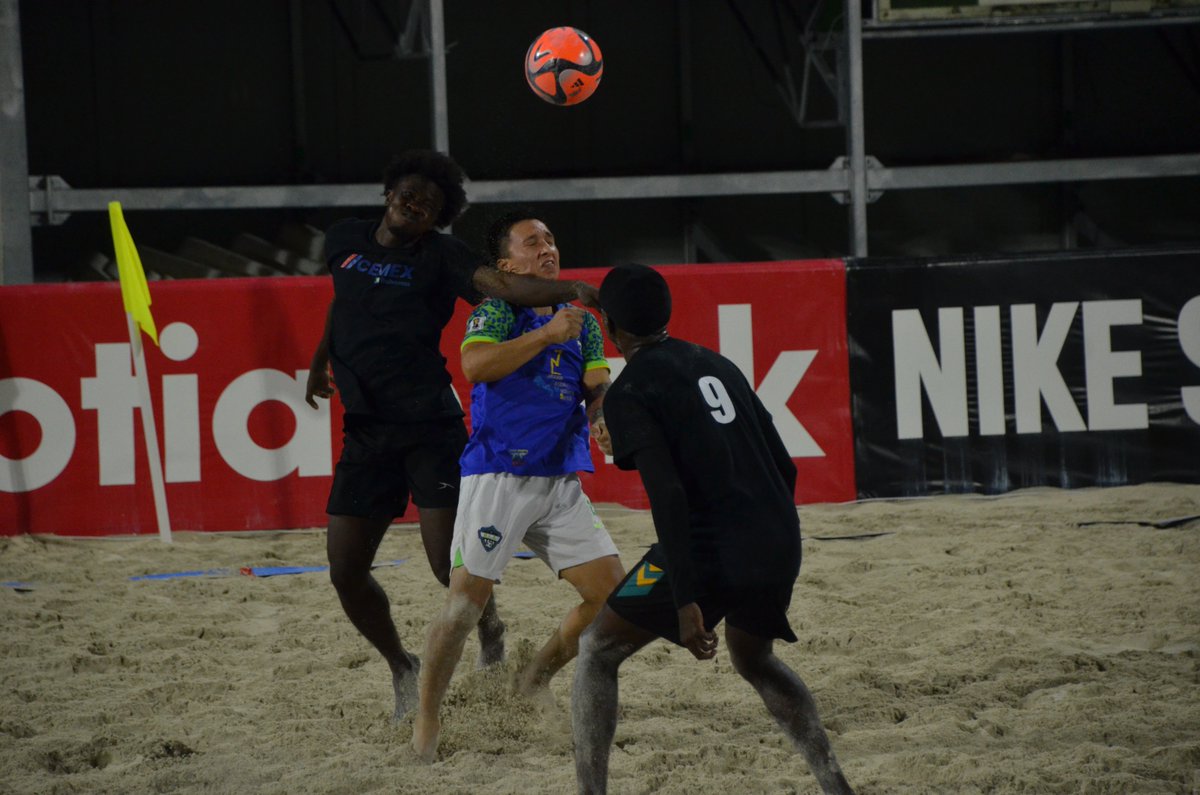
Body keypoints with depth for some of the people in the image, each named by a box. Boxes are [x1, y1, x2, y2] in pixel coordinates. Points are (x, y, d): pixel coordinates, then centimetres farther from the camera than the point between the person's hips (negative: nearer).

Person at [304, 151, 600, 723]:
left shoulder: (440, 256, -4)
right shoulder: (344, 240, 10)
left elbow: (504, 285, -20)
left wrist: (569, 290, -36)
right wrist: (320, 361, 36)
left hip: (430, 425, -4)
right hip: (366, 431, 5)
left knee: (449, 563, -13)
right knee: (345, 569, 1)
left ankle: (490, 634, 20)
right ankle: (402, 670, 24)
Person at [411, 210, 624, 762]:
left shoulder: (582, 322, 16)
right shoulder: (498, 308, -1)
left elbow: (597, 395, 11)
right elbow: (475, 365, -19)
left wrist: (603, 410, -12)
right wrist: (547, 334, -21)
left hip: (561, 483, 6)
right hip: (498, 475, -6)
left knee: (612, 589, -1)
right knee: (468, 597, -11)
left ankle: (535, 680, 17)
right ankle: (426, 719, -1)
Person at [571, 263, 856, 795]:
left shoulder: (629, 393, -4)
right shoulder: (717, 366, 17)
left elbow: (667, 495, -16)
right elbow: (783, 466, 17)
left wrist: (685, 600, -19)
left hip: (709, 556, -7)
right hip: (779, 550, 7)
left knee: (596, 651, 10)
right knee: (754, 660, 32)